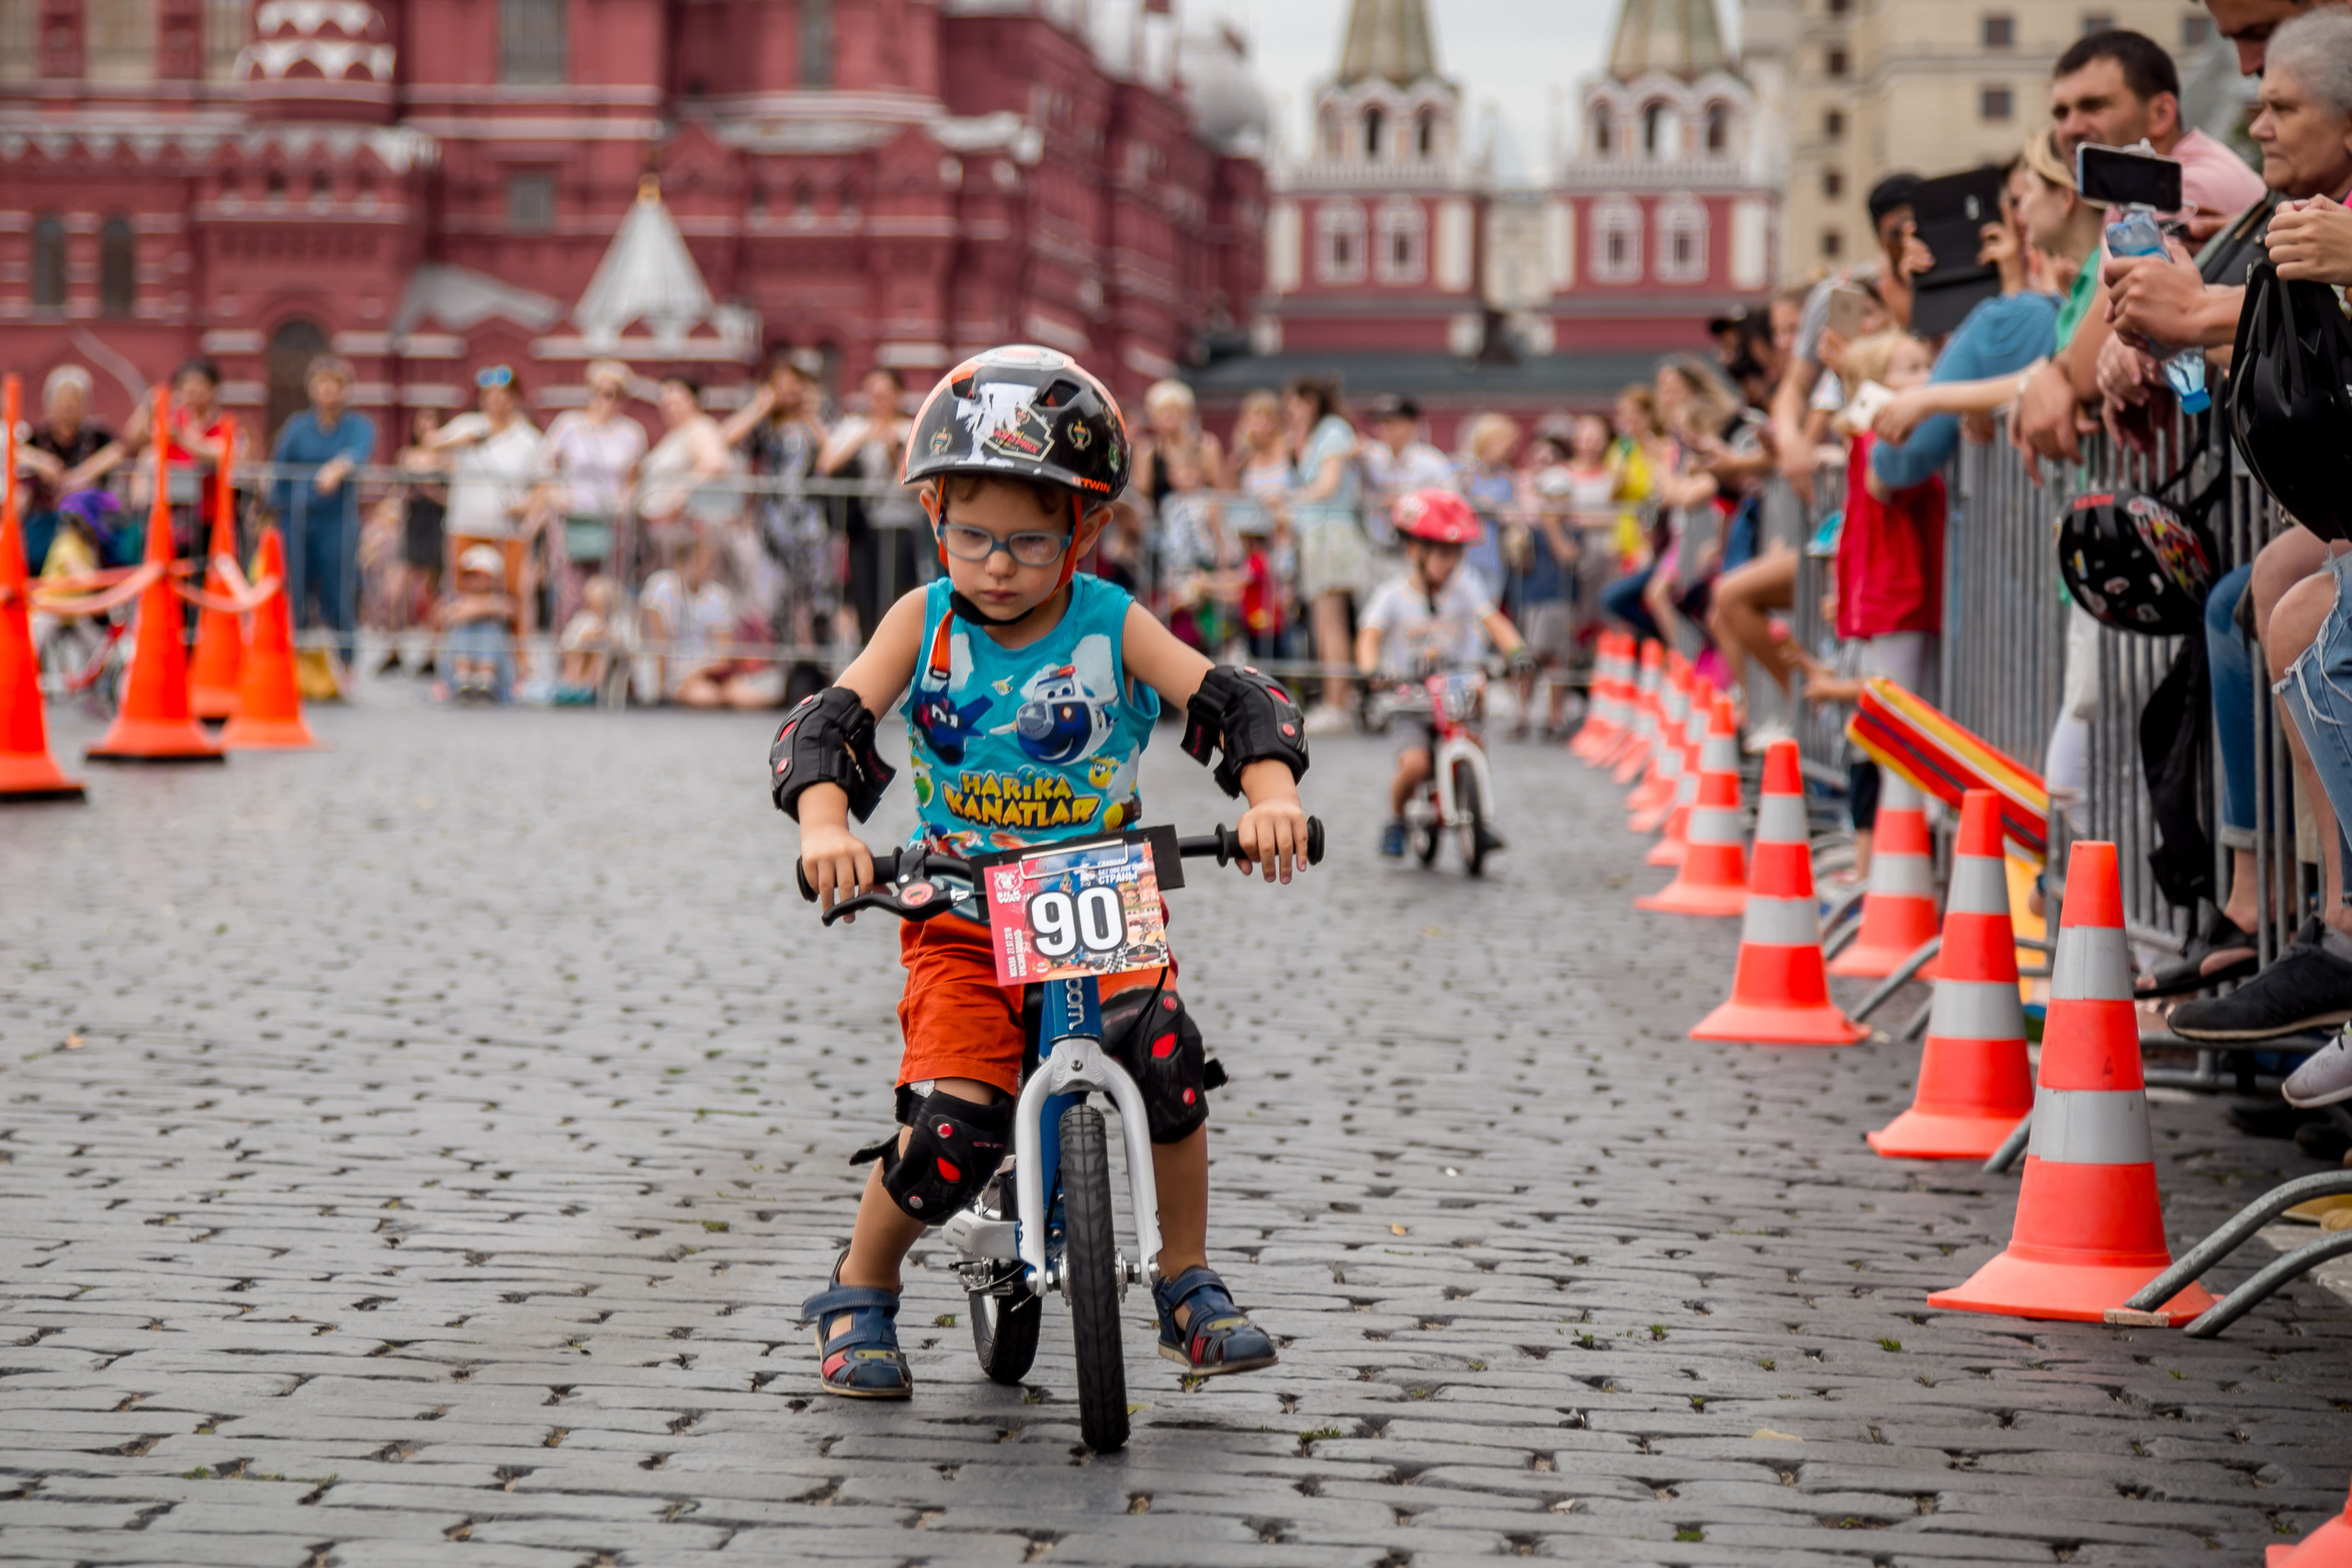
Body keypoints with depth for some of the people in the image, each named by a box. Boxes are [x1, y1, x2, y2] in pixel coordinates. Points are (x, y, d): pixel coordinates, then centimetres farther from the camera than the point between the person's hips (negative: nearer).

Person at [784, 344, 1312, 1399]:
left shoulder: (1112, 627, -4)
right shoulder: (923, 623, -2)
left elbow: (1235, 701, -12)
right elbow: (826, 724, -11)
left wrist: (1270, 794, -33)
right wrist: (824, 826, -32)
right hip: (962, 916, 0)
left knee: (1164, 1051, -27)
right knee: (956, 1119, -20)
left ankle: (1190, 1290, -6)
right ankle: (859, 1295, 9)